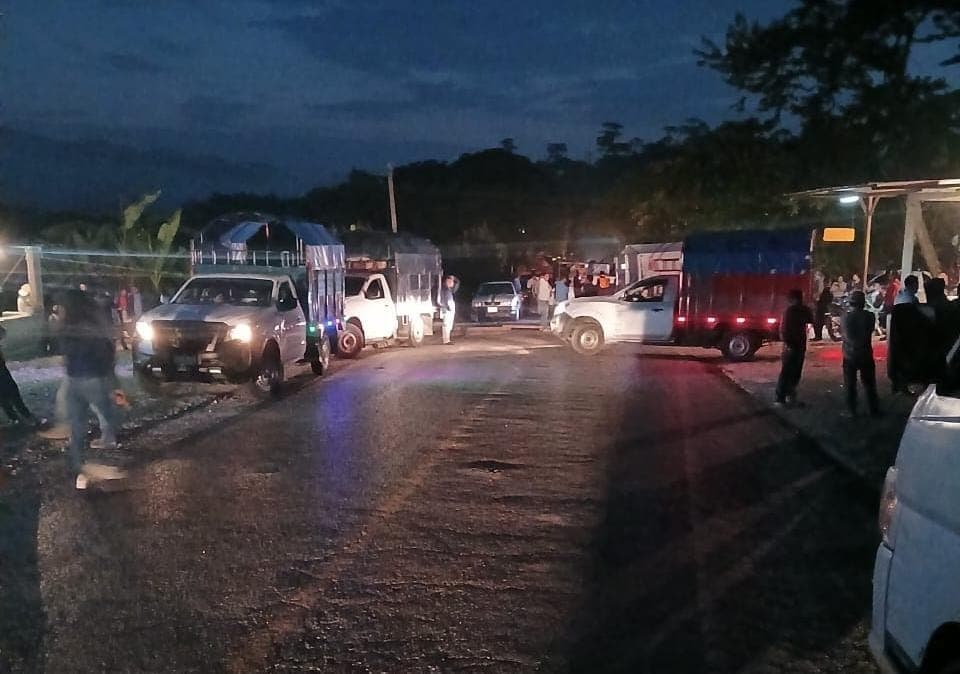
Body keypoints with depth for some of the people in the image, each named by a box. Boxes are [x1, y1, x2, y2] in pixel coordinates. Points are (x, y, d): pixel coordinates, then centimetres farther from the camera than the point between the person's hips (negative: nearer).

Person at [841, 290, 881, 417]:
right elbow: (870, 330, 2)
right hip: (865, 354, 1)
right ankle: (874, 410, 18)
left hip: (849, 355, -1)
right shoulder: (869, 316, -11)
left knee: (850, 385, 9)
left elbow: (844, 333, -6)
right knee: (869, 384, 13)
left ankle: (852, 411, 11)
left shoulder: (846, 317, -14)